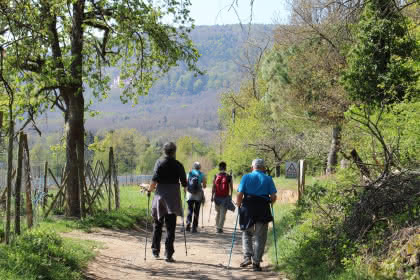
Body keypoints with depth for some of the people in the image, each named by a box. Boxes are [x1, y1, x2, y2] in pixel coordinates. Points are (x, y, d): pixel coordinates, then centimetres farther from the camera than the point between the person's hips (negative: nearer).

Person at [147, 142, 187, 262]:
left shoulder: (159, 162, -2)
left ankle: (156, 251, 22)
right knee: (170, 227, 1)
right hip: (173, 197, -1)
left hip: (160, 195, 1)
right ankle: (168, 254, -5)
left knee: (157, 224, 17)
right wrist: (184, 185, 22)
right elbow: (184, 183, 1)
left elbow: (154, 180, -11)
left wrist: (150, 189, 4)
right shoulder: (178, 165, -1)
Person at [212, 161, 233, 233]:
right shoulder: (228, 177, -4)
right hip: (225, 197, -2)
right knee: (223, 213, 3)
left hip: (217, 197, 2)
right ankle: (220, 228, -2)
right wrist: (230, 195, 14)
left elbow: (213, 187, 0)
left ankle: (217, 226, 24)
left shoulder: (216, 176, -1)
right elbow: (231, 188, 1)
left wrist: (212, 196, 7)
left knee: (218, 212, 20)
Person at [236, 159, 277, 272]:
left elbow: (239, 195, -5)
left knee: (246, 233, 18)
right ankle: (256, 262, 8)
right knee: (260, 237, 8)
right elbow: (273, 197, -1)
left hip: (248, 208, 0)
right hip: (263, 210, 0)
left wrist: (239, 205, 10)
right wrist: (269, 202, 19)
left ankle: (247, 257, 4)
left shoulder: (246, 177, 3)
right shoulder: (268, 179, 5)